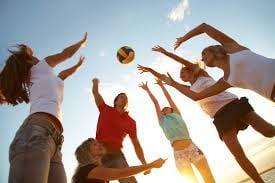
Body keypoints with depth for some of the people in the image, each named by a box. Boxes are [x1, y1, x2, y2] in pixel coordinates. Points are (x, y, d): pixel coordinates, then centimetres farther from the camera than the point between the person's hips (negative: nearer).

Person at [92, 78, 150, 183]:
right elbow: (95, 92, 12)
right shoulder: (105, 110, 10)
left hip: (116, 154, 1)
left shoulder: (130, 122, 11)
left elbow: (136, 144, 10)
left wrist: (144, 164, 4)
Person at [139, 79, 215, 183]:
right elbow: (155, 102, 18)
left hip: (193, 148, 1)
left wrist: (161, 85, 29)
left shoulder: (177, 115, 17)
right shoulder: (162, 120, 15)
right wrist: (147, 90, 26)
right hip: (179, 154, -1)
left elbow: (169, 98, 21)